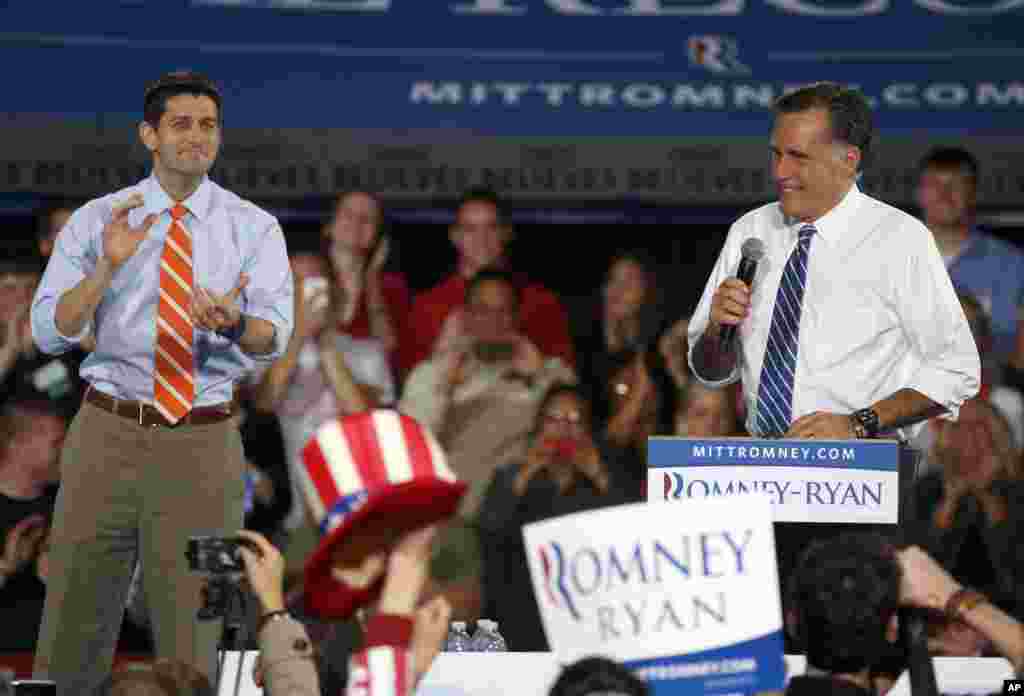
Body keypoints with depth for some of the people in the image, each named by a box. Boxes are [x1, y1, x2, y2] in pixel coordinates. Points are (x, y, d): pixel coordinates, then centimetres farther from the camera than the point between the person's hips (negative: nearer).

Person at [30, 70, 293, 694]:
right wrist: (108, 265, -19)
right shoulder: (96, 221, 3)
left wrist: (233, 322, -33)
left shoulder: (254, 228, 3)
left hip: (203, 443, 0)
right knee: (75, 620, 5)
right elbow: (50, 333, -4)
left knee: (190, 630, 8)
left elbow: (273, 336, -10)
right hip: (108, 433, 0)